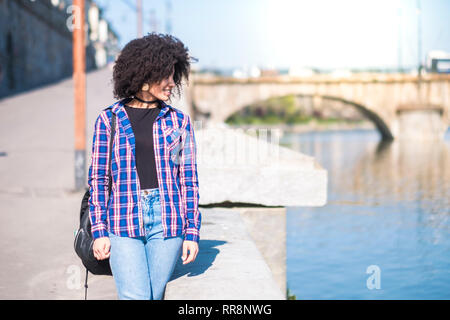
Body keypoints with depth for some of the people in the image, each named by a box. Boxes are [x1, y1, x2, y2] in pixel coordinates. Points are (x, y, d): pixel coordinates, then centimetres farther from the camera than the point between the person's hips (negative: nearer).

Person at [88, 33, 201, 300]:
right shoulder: (109, 120, 4)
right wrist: (99, 231, -1)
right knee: (134, 297, -10)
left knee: (155, 296, 3)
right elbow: (98, 178, 5)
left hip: (168, 221, 1)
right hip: (125, 220, -1)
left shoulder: (180, 121, 7)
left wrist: (192, 232, 3)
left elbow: (189, 179, 8)